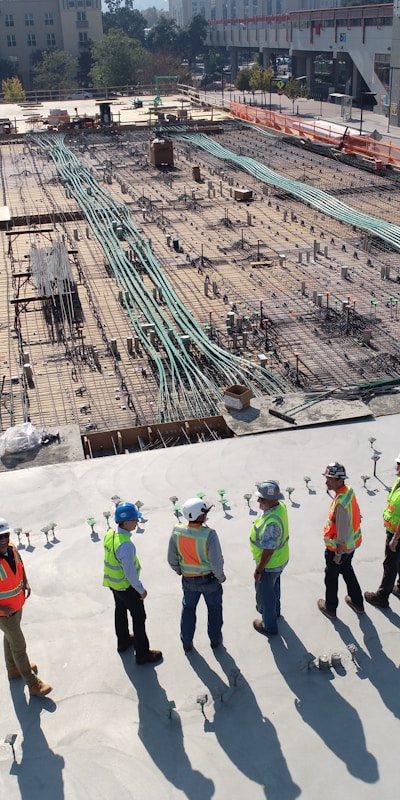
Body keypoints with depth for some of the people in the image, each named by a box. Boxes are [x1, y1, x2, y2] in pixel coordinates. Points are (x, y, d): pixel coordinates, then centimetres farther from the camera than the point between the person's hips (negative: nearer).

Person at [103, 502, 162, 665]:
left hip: (112, 583, 8)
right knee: (139, 617, 9)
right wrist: (141, 590, -14)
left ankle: (123, 641, 49)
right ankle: (142, 654, 22)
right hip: (126, 586, -8)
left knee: (120, 611, 27)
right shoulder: (126, 545, -36)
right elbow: (130, 572, -29)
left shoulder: (109, 535, -10)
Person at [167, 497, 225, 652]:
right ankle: (215, 639, 41)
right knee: (214, 608, 24)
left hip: (188, 580, 3)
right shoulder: (209, 534, -31)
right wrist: (221, 577, -7)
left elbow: (172, 559, -6)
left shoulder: (177, 532, -19)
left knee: (188, 609, 26)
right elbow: (216, 562, -27)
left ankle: (186, 642, 40)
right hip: (210, 579, -3)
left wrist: (179, 570, 14)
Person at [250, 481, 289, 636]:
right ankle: (274, 610, 56)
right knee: (274, 586, 32)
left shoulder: (271, 523, -40)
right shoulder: (280, 506, -12)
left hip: (269, 564, -8)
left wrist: (258, 570, -19)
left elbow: (268, 551, -31)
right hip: (281, 559, 9)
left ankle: (269, 625, 36)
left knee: (265, 593, 15)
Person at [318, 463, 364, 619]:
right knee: (347, 570, 29)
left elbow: (342, 532, -29)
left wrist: (338, 554, -17)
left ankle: (330, 608, 35)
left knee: (331, 577, 15)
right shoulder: (349, 490, -7)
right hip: (352, 543, 8)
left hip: (338, 547, -8)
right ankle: (357, 603, 45)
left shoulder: (340, 503, -35)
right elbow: (357, 515, 7)